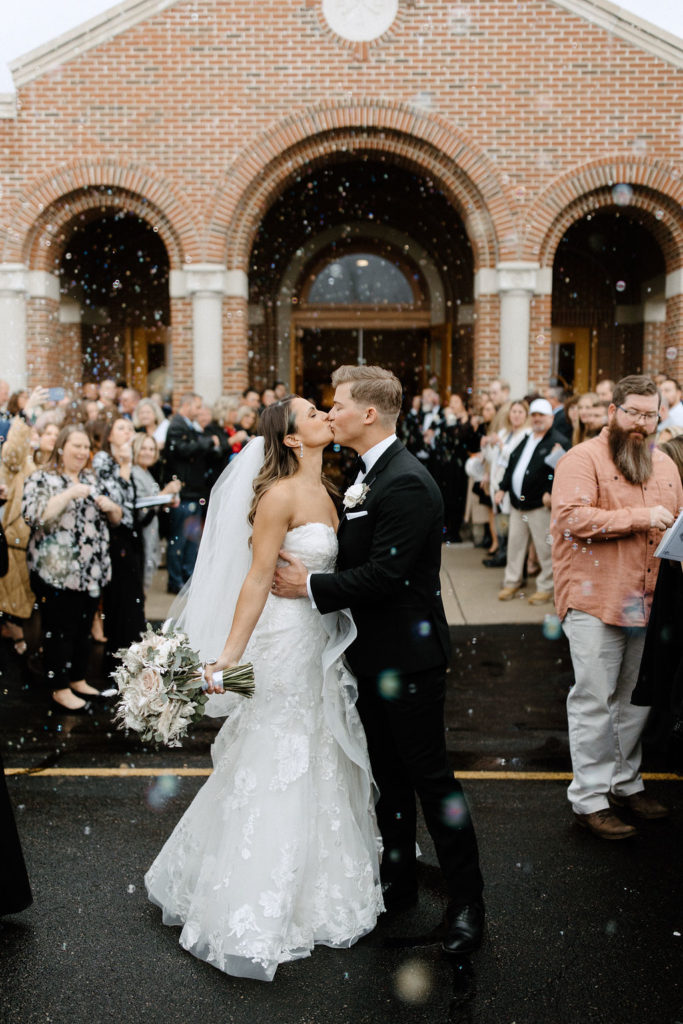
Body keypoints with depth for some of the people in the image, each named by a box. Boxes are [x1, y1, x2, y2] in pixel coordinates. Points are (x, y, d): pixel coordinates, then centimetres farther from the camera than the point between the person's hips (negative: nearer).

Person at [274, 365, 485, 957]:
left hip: (408, 657, -9)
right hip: (376, 655, 10)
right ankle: (398, 881, 36)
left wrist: (311, 587, -17)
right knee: (389, 775, 20)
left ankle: (467, 903, 17)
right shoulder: (371, 476, 10)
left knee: (431, 776, 2)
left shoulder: (407, 483, -21)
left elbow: (385, 573, -26)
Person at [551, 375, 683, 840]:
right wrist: (639, 517, -20)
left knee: (636, 699, 15)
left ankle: (626, 783, 30)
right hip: (595, 602, -7)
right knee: (594, 703, -2)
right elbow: (571, 518, -22)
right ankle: (589, 799, 7)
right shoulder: (583, 460, -7)